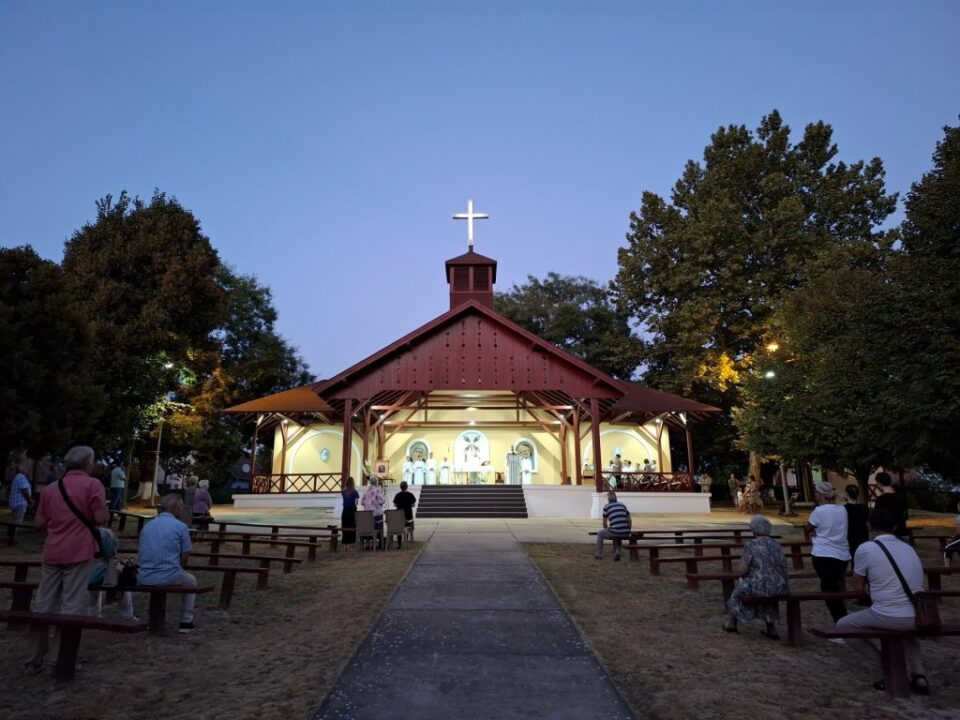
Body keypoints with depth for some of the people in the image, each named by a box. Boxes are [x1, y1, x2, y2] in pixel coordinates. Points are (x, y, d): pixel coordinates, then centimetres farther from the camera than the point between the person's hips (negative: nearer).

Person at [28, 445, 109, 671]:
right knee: (71, 606, 0)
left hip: (52, 553, 6)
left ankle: (37, 657, 22)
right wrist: (106, 512, 8)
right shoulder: (92, 484, -6)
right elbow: (101, 518, -14)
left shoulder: (51, 488, 13)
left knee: (43, 604, 14)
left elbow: (40, 523, 12)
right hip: (78, 553, -6)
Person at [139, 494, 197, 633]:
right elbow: (185, 557, -2)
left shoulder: (147, 526, 12)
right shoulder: (180, 526, -6)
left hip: (143, 578, 5)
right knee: (191, 581, 27)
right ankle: (186, 622, 24)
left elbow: (140, 556, 19)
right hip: (169, 577, -5)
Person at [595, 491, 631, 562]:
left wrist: (607, 530, 32)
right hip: (625, 534, 5)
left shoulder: (606, 506, 6)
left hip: (615, 532, -4)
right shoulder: (622, 505, 17)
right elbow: (630, 520, 17)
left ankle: (599, 555, 27)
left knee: (600, 533, 25)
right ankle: (617, 554, 26)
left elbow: (605, 523, 13)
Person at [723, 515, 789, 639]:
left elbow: (745, 570, -11)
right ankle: (771, 628, 37)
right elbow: (783, 568, 12)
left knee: (738, 590, 25)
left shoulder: (750, 545, -10)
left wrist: (741, 576, 11)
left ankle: (732, 623, 41)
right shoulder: (776, 544, 7)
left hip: (761, 585, -5)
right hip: (781, 587, 5)